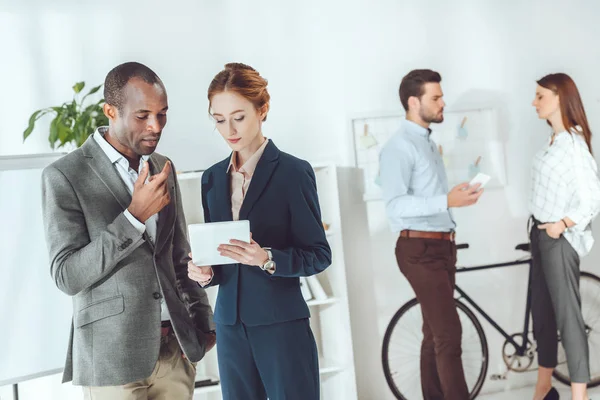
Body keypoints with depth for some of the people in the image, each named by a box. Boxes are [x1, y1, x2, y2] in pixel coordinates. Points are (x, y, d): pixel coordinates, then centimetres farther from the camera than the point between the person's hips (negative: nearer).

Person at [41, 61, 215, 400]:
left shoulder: (163, 169, 9)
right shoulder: (65, 176, -9)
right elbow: (67, 276, -14)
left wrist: (203, 322, 9)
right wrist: (135, 215, -21)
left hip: (176, 350, 5)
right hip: (113, 358, -5)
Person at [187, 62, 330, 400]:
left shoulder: (293, 172, -7)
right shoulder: (213, 178, 9)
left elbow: (319, 255, -7)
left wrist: (267, 258, -23)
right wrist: (206, 272, -6)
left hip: (282, 326, -5)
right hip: (230, 326, 5)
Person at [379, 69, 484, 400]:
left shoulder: (429, 143, 17)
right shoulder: (398, 147, -13)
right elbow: (396, 204, -24)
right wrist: (447, 201, -30)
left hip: (441, 246, 9)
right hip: (420, 250, -9)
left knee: (435, 334, 12)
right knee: (448, 334, -11)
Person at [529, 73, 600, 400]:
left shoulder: (573, 143, -16)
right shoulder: (552, 142, 10)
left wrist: (562, 224, -17)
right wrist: (541, 228, 12)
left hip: (559, 237, -9)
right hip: (541, 233, 9)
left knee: (567, 314, -5)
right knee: (541, 311, 14)